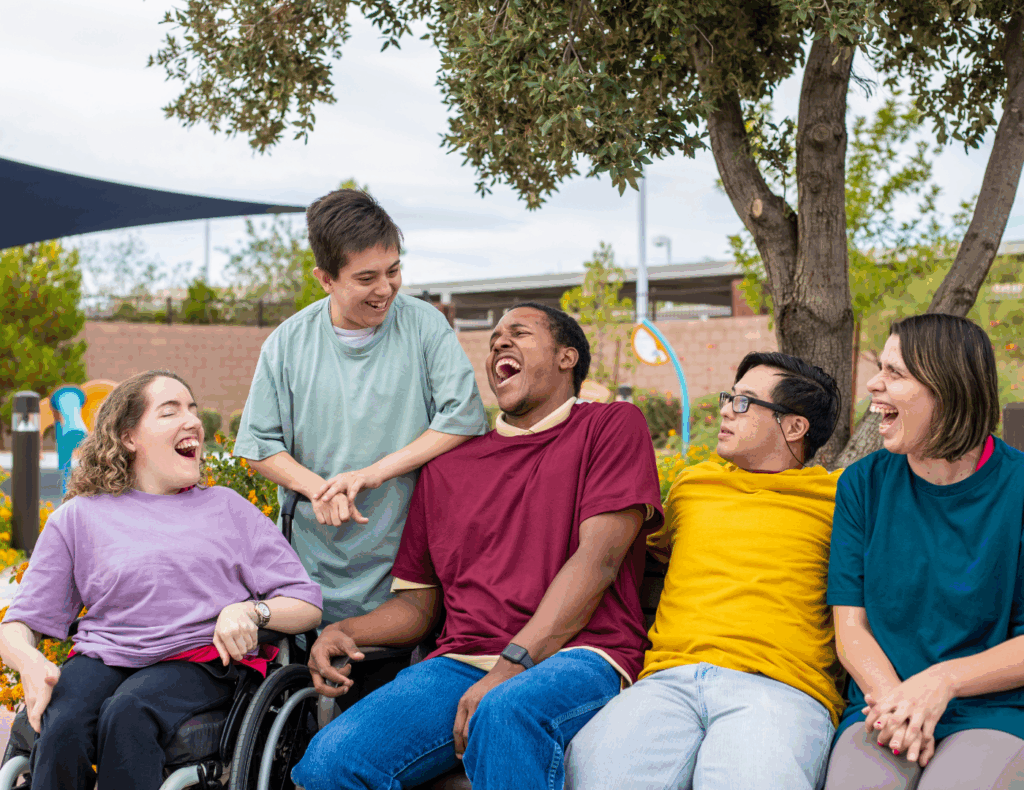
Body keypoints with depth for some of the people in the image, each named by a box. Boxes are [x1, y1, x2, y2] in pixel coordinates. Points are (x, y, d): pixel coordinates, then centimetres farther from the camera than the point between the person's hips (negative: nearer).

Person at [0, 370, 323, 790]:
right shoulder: (78, 516, 15)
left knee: (127, 715, -34)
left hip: (201, 660, -1)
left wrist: (251, 610, -10)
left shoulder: (227, 507, 17)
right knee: (63, 727, -33)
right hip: (103, 656, 1)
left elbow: (308, 605, 12)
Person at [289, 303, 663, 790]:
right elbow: (419, 602, 25)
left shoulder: (613, 426, 9)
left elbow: (598, 560, -4)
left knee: (506, 713, -40)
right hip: (461, 660, 4)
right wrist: (343, 632, 3)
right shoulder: (448, 467, 24)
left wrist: (510, 666, -15)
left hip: (575, 657, -4)